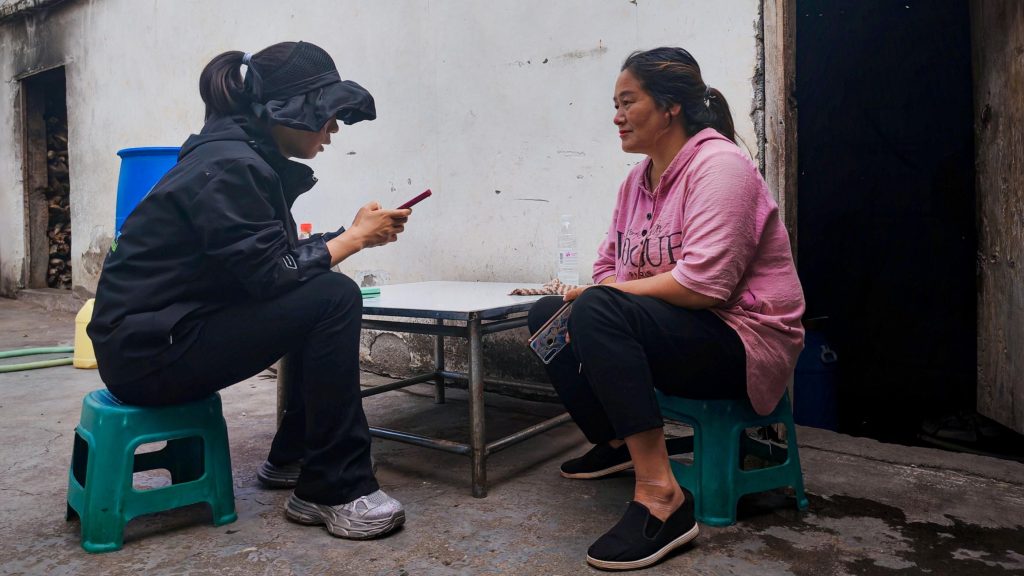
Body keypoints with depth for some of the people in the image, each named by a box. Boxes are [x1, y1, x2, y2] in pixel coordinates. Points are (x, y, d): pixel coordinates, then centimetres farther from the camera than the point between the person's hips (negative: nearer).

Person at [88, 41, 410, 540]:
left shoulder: (247, 157, 10)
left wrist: (357, 235, 3)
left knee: (321, 296, 10)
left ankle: (290, 459, 18)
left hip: (172, 329, 10)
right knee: (335, 300, -20)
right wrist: (353, 237, -10)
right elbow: (272, 273, -22)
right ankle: (335, 492, -13)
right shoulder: (229, 167, -19)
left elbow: (276, 256, 12)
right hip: (147, 350, -10)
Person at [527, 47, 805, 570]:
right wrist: (586, 304, -12)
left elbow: (703, 282, -27)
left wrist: (599, 295, -18)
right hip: (677, 333, 9)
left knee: (597, 310, -32)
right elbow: (608, 266, 12)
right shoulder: (639, 178, 11)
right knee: (546, 313, 8)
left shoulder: (719, 165, -16)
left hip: (742, 340, -9)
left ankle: (661, 498, -31)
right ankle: (614, 443, 20)